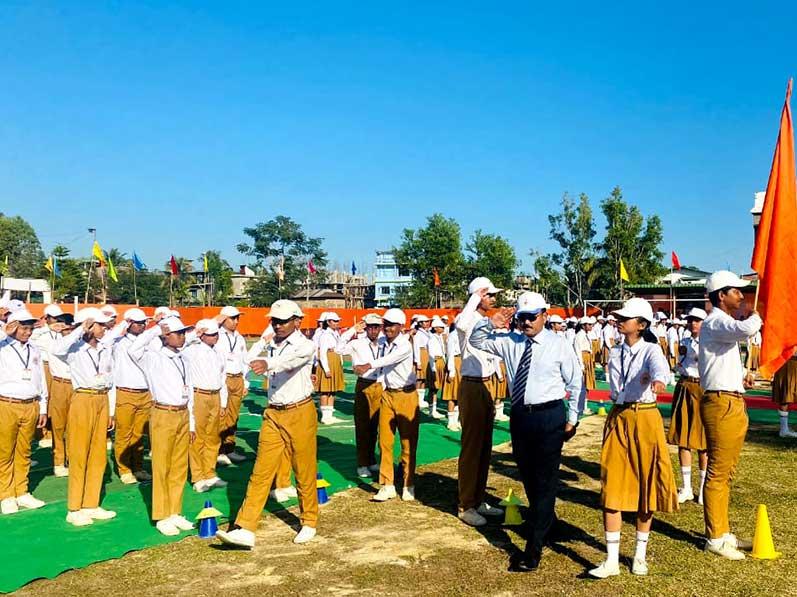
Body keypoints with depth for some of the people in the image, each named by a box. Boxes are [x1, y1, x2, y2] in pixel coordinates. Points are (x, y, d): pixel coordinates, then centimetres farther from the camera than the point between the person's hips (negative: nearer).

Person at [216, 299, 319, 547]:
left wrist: (267, 363, -51)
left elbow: (291, 360, -33)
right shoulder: (271, 345, 8)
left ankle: (309, 522, 25)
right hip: (273, 414, 5)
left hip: (300, 413, -5)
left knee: (304, 472, 6)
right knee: (260, 472, 0)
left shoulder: (306, 345, -12)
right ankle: (245, 529, -2)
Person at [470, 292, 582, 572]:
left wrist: (572, 419, -2)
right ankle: (546, 521, 44)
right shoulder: (509, 341, 3)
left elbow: (575, 383, -2)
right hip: (519, 415, 5)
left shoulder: (559, 344, -7)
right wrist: (490, 324, -10)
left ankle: (533, 549, 1)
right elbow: (476, 341, 10)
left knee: (545, 480, -3)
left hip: (550, 416, -5)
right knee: (527, 476, 19)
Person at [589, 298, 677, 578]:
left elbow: (659, 367, -32)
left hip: (646, 419, -3)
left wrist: (658, 380, -51)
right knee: (612, 486, -3)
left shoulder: (651, 350, -7)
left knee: (645, 484, 6)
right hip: (618, 419, 3)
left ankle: (640, 555, 23)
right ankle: (612, 560, 0)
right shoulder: (615, 353, 9)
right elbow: (615, 390, 11)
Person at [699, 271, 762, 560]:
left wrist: (741, 376, 8)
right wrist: (757, 316, -12)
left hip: (733, 403, 11)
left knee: (725, 472, 16)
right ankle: (715, 538, 4)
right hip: (721, 403, -11)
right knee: (718, 472, -3)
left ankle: (722, 532, 25)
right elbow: (745, 330, -35)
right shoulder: (715, 322, -14)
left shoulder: (723, 324, 20)